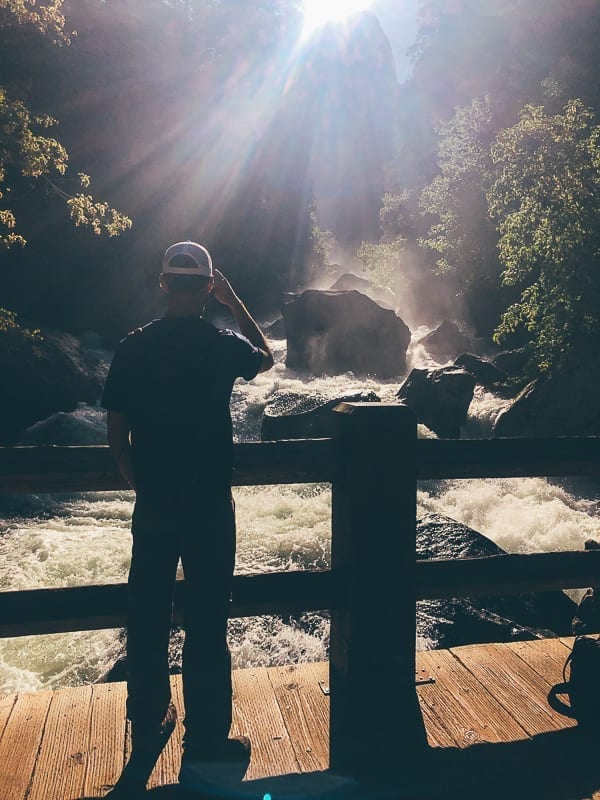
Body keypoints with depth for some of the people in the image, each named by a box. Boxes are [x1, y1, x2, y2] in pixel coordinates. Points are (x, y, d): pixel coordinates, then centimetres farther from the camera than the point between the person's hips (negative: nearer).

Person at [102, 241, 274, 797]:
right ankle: (205, 749, 18)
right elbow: (266, 358, 15)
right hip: (209, 506, -3)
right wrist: (234, 301, 18)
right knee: (206, 625, 7)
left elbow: (116, 432, 1)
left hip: (152, 506, 3)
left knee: (147, 620, 16)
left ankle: (148, 731, 34)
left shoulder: (132, 348, -2)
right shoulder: (222, 345, -8)